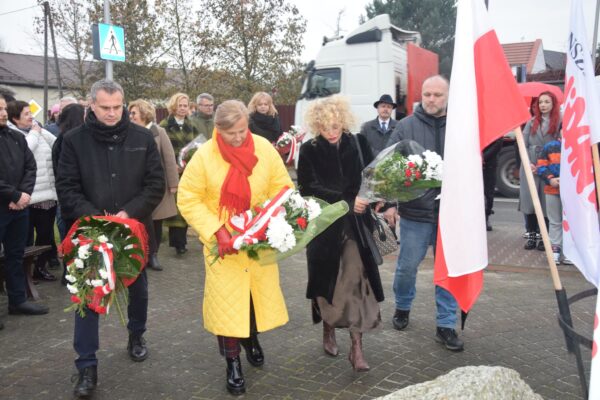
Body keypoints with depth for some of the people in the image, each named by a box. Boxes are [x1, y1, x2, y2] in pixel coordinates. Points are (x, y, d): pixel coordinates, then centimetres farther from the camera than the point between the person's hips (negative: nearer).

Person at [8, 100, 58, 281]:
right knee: (26, 236, 3)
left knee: (46, 233, 13)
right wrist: (34, 134, -9)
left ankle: (41, 266, 27)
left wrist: (41, 131, 9)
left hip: (48, 193, 7)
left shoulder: (39, 131, 14)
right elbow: (24, 149, -21)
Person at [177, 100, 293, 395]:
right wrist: (217, 231, -21)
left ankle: (251, 338, 45)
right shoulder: (204, 156, -15)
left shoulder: (264, 148, -8)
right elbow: (188, 200, -11)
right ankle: (232, 362, 21)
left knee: (260, 291, 15)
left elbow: (282, 187, -1)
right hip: (223, 242, -2)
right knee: (226, 300, 2)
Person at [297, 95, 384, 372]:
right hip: (324, 226, 0)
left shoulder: (357, 144, 0)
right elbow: (310, 189, -11)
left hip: (354, 224, 1)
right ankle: (328, 332, 32)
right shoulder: (309, 151, -5)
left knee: (355, 282, -4)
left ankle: (356, 347, 1)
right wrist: (347, 201, -18)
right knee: (327, 279, 10)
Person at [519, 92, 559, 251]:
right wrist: (528, 163, -6)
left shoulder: (559, 123, 1)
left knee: (545, 203, -1)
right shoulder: (531, 122, 10)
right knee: (528, 201, 2)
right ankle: (531, 235, 12)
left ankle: (542, 237, 8)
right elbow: (523, 145, 6)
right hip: (529, 167, 3)